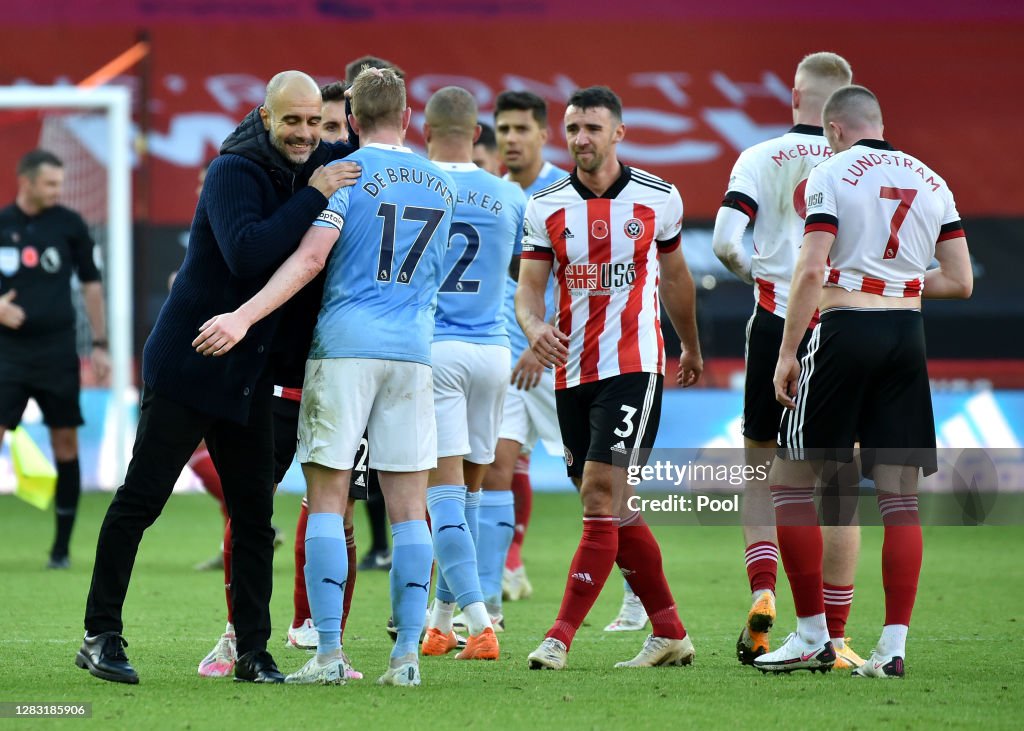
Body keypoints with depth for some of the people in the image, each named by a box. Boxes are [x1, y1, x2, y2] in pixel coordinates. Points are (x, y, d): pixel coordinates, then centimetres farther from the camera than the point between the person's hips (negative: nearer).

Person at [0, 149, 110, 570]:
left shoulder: (69, 224, 2)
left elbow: (91, 283, 10)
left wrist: (100, 344, 6)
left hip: (57, 352, 1)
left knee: (66, 444, 1)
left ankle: (62, 547, 10)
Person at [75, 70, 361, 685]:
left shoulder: (315, 172, 8)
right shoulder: (235, 172, -15)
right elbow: (245, 253, -29)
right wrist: (313, 197, -28)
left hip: (248, 375, 7)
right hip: (188, 364, -7)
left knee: (255, 514, 5)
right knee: (140, 499, -3)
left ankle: (253, 652, 11)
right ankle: (101, 636, 3)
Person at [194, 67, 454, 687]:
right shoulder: (441, 186, 13)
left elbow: (310, 258, -15)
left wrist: (243, 317, -19)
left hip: (344, 345, -4)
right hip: (414, 353, 4)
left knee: (327, 501, 0)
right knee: (408, 508, 5)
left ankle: (329, 652, -5)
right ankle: (408, 653, 0)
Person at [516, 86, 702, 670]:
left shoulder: (658, 197, 1)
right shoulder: (545, 207, 4)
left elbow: (675, 276, 17)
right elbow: (529, 288, 1)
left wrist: (692, 349, 29)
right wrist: (535, 327, -22)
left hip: (634, 364, -4)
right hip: (572, 371, 4)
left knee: (602, 492, -15)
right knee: (615, 511, 7)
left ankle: (561, 636, -17)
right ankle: (670, 633, 19)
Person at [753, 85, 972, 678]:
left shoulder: (831, 174, -3)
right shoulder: (932, 183, 12)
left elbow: (812, 270, -12)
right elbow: (961, 282, 10)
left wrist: (788, 353, -8)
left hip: (846, 332, -5)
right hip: (908, 336, 5)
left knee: (793, 482, 6)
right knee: (899, 493, 4)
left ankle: (813, 637, 3)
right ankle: (894, 646, -1)